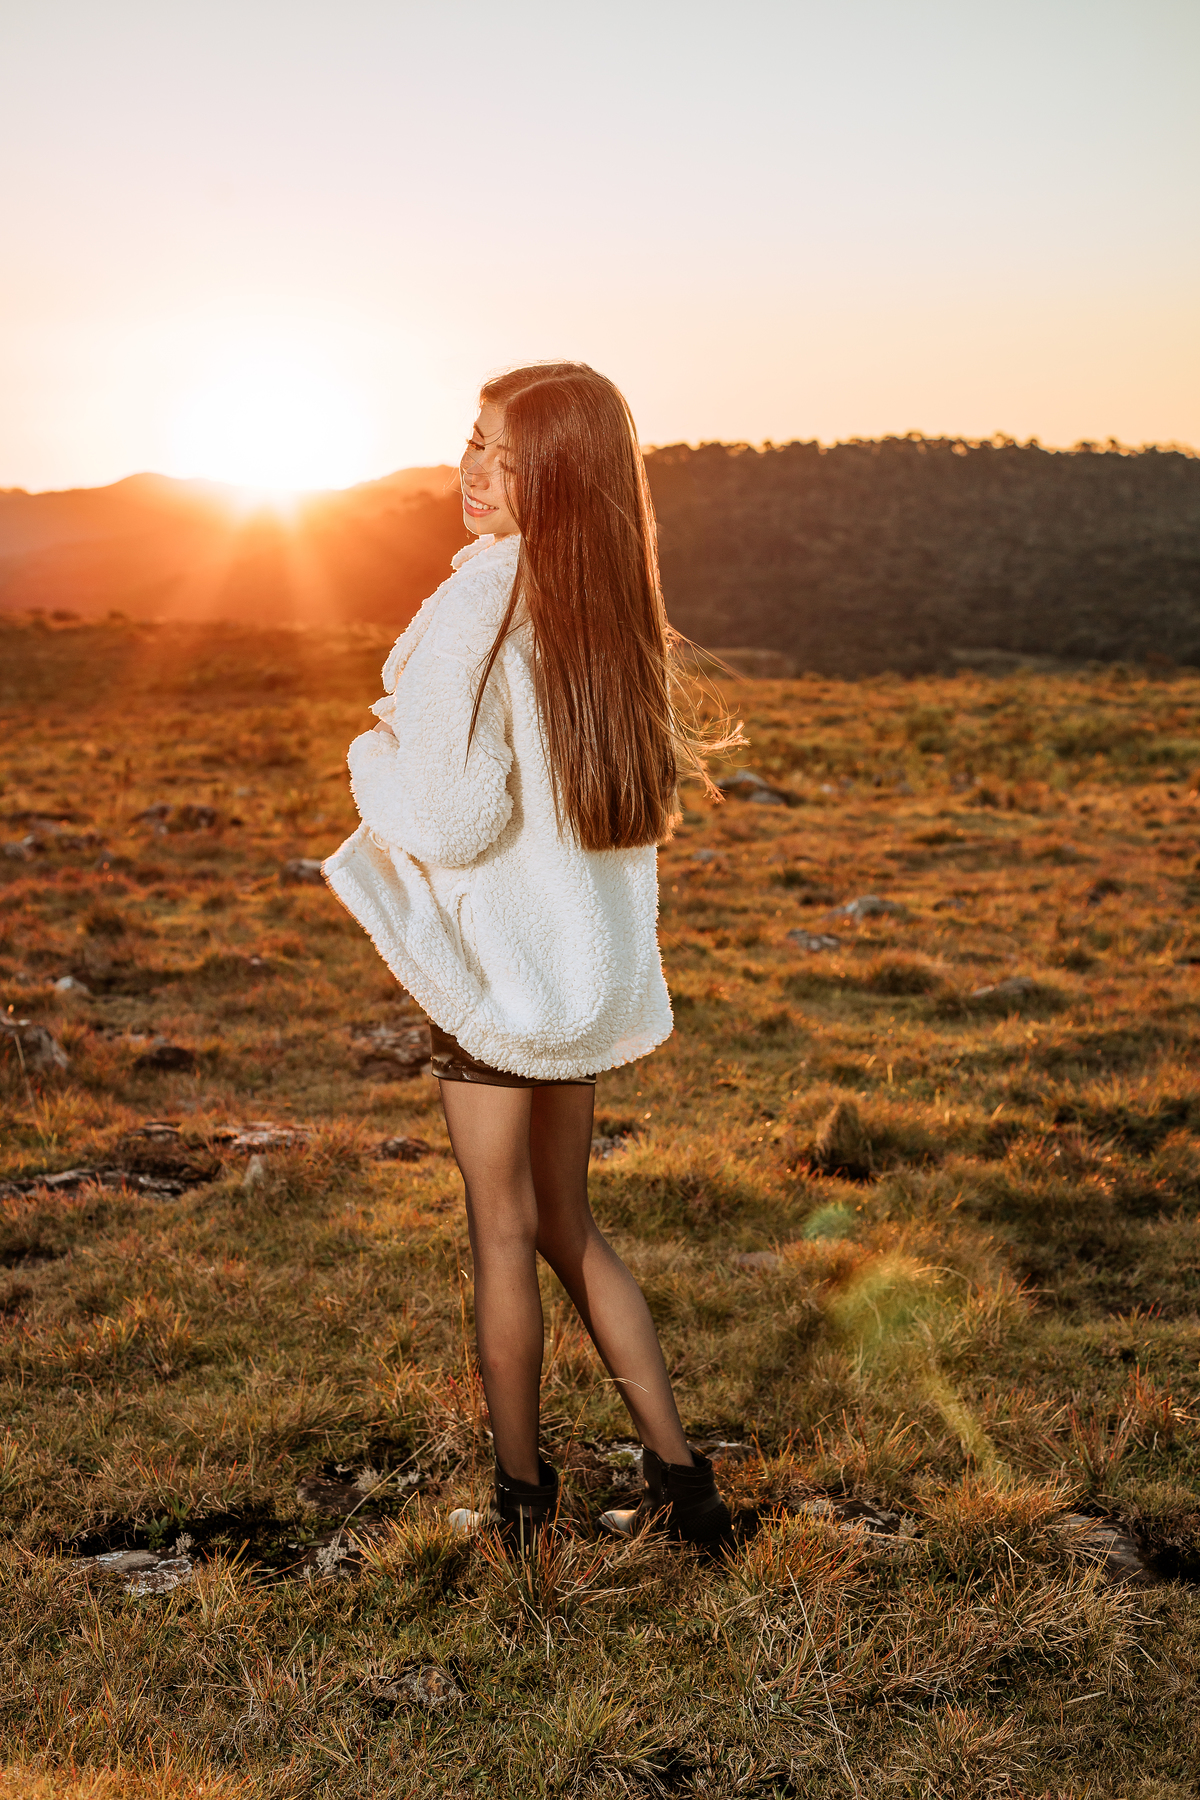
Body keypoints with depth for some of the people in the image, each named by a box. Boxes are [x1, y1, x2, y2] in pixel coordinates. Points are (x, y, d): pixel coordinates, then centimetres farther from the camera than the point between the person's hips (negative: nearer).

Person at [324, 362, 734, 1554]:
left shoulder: (480, 607, -18)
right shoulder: (608, 609, 6)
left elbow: (453, 815, -23)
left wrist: (376, 751, -4)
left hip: (497, 959, -7)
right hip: (588, 959, 8)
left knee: (503, 1233, 8)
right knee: (566, 1224, 18)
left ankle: (521, 1500, 23)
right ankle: (680, 1478, 22)